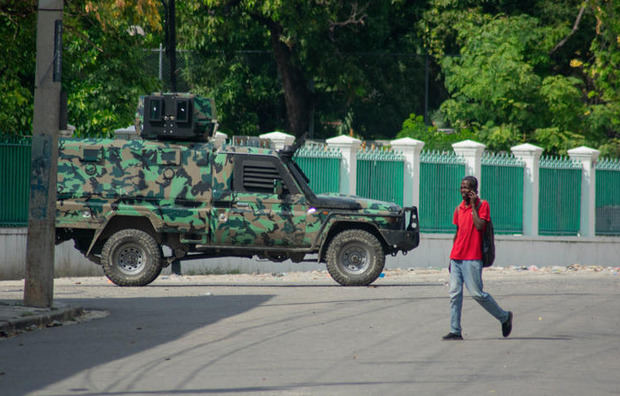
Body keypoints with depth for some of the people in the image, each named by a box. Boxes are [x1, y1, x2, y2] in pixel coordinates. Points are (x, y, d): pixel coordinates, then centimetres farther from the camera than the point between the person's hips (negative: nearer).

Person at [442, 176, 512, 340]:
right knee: (454, 294, -2)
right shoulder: (459, 209, 15)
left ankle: (504, 317, 15)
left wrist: (473, 205, -14)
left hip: (472, 259, -6)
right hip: (457, 258, 6)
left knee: (477, 293, -5)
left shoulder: (482, 205, -4)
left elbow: (479, 226, -18)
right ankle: (455, 331, -1)